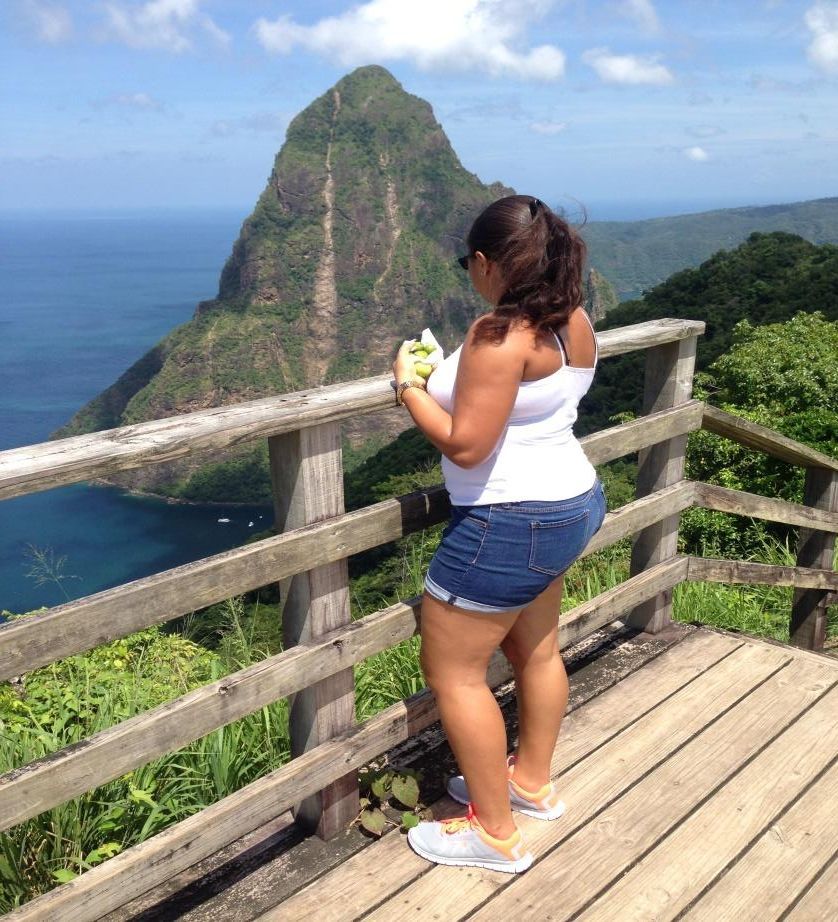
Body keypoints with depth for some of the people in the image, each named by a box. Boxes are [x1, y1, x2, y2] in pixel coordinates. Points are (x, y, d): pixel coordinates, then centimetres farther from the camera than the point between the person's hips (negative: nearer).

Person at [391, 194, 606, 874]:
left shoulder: (500, 335, -25)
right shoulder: (575, 323, 3)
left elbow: (464, 445, -25)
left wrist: (409, 388, -10)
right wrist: (451, 376, 21)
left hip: (510, 525, -10)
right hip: (572, 504, 10)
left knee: (452, 671, 5)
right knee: (537, 650, 23)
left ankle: (497, 836, 16)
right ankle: (533, 783, 43)